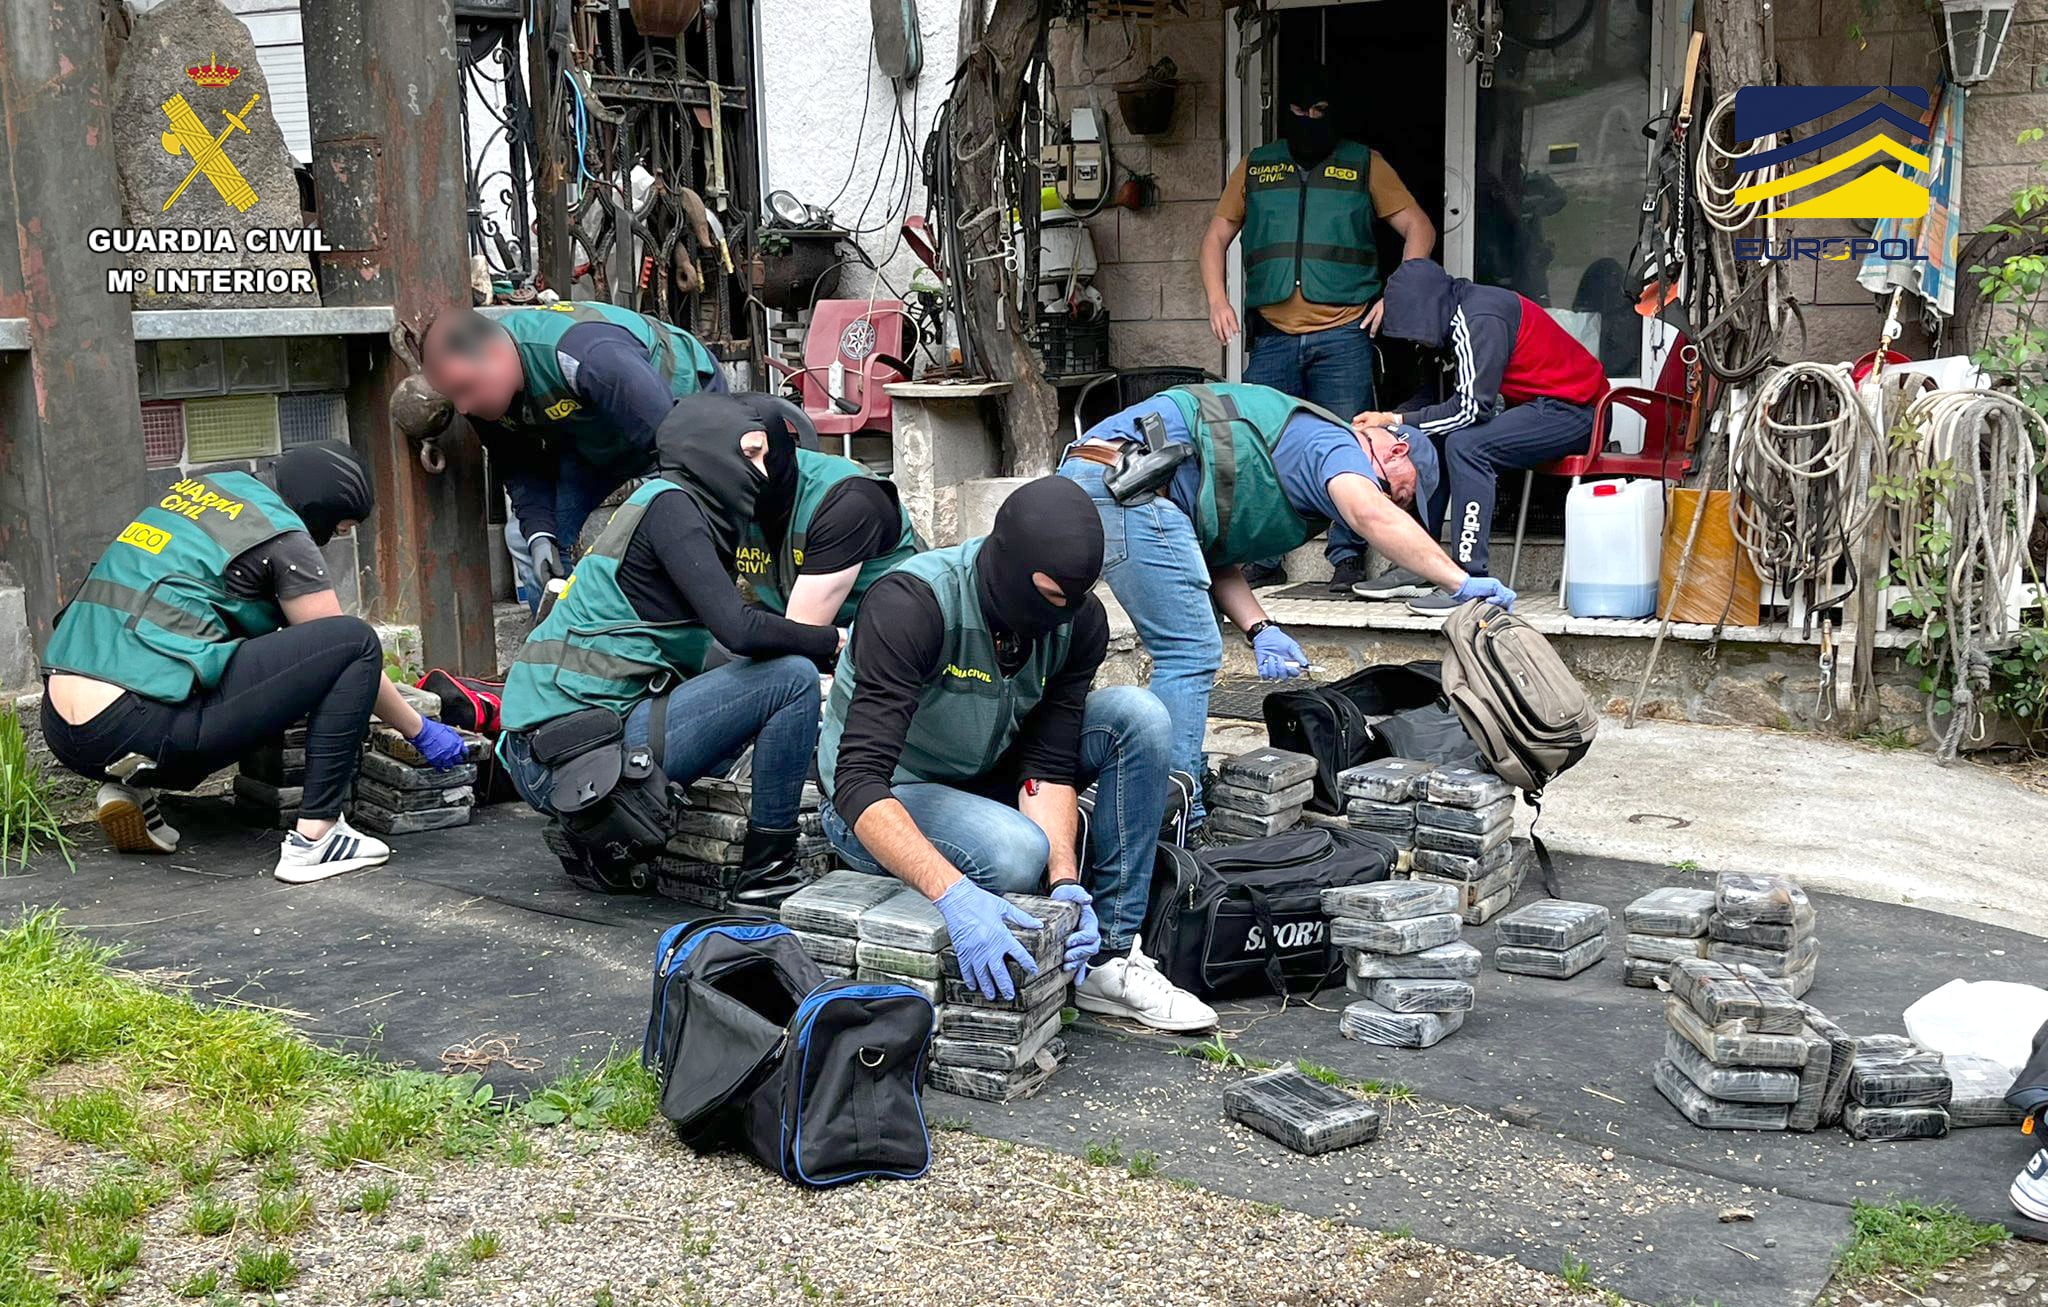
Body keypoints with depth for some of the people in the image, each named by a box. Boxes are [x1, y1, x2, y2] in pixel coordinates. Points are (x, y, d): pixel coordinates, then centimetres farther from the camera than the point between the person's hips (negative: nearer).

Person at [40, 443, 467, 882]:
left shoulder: (205, 485, 20)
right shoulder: (283, 537, -3)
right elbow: (348, 648, 2)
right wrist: (420, 731, 15)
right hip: (142, 728, -8)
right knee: (354, 640, -4)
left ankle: (134, 785, 14)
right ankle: (314, 837, -8)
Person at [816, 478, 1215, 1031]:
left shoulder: (1080, 620, -13)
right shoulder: (911, 605, -31)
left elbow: (1048, 767, -13)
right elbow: (858, 783, -37)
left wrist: (1066, 881, -31)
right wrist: (955, 895, -50)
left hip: (987, 778, 6)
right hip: (883, 807, -6)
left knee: (1137, 716, -15)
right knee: (1016, 851, -37)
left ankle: (1110, 954, -13)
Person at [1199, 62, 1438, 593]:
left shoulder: (1364, 164, 11)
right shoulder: (1255, 167, 16)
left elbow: (1419, 229, 9)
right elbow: (1216, 236, 18)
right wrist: (1217, 299, 2)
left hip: (1343, 333, -2)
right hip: (1272, 336, 2)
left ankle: (1347, 555, 3)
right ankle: (1262, 558, 9)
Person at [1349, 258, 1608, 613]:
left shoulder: (1479, 321, -21)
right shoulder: (1461, 314, 9)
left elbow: (1471, 408, -25)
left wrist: (1398, 420, -17)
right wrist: (1391, 419, -1)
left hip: (1574, 409, -10)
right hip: (1539, 407, 10)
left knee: (1466, 445, -27)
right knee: (1431, 441, 6)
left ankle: (1469, 581, -27)